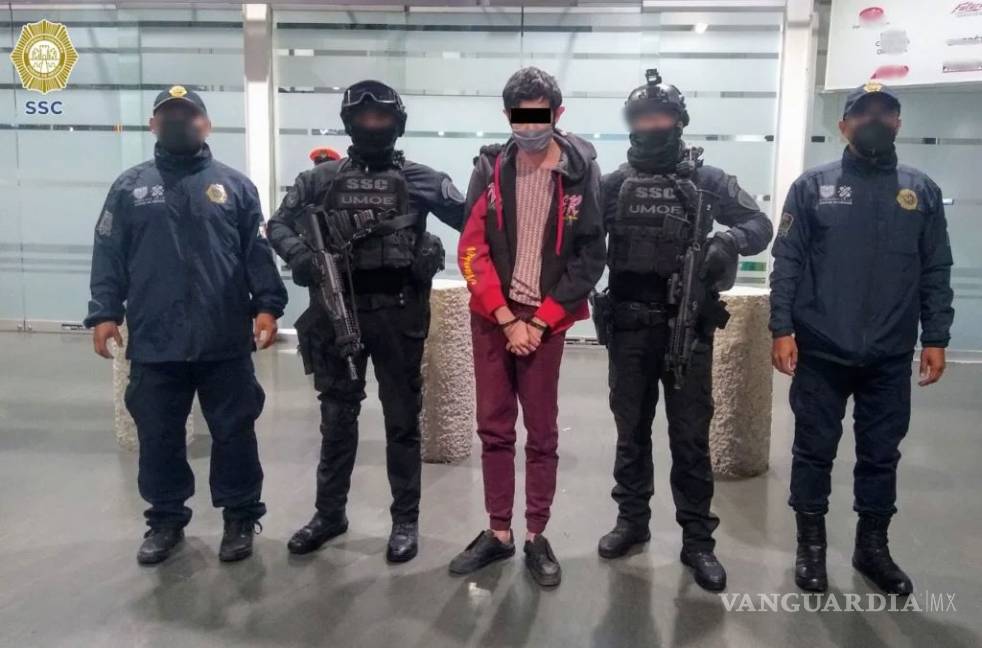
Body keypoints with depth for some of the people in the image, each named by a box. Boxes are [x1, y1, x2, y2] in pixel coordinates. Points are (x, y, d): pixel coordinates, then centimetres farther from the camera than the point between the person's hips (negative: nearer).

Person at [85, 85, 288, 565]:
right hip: (155, 343, 2)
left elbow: (259, 253, 1)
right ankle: (165, 519, 28)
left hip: (225, 341, -1)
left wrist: (267, 306, -9)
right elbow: (109, 257, 7)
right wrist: (104, 313, -3)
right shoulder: (130, 187, 10)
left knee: (234, 433, 6)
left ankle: (241, 518, 22)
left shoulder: (234, 185, 6)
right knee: (158, 437, 11)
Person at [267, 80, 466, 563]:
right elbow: (278, 224, 7)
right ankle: (330, 512, 28)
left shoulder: (419, 179, 3)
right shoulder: (321, 178, 8)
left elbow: (471, 218, -4)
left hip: (398, 314, -2)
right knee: (337, 417, 13)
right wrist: (300, 254, -12)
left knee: (402, 419, 7)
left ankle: (405, 518, 20)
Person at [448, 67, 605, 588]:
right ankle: (499, 532, 22)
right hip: (491, 318, 2)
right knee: (494, 429, 8)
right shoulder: (490, 169, 0)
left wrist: (539, 321, -9)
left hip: (545, 321, -2)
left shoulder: (582, 173, -4)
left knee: (542, 434, 6)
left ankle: (537, 537, 20)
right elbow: (472, 250, -3)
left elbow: (589, 258, -5)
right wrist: (506, 318, -10)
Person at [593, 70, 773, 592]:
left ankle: (697, 540, 14)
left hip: (687, 327, -1)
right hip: (629, 328, 2)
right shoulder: (614, 183, 7)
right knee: (631, 432, 12)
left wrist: (729, 240, -20)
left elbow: (760, 225, 1)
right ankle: (632, 520, 28)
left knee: (691, 438, 3)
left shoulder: (707, 180, 3)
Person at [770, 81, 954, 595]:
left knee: (881, 454, 12)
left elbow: (935, 273, 7)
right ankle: (811, 545, 23)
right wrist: (782, 330, -10)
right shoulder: (813, 186, 1)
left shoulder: (921, 191, 7)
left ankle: (872, 547, 28)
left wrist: (935, 339, 1)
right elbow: (787, 264, -3)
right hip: (821, 352, -2)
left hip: (890, 357, 2)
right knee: (815, 450, 8)